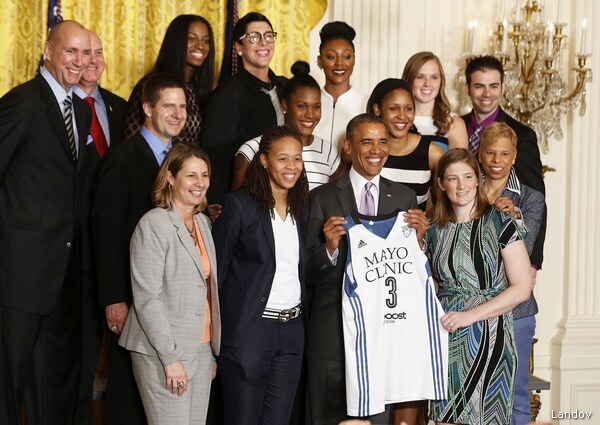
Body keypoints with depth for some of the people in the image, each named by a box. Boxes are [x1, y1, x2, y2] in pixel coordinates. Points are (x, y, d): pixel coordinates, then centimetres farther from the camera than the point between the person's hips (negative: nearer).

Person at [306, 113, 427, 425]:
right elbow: (309, 273, -1)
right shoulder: (322, 198, 0)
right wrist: (330, 247, -19)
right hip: (333, 329, -2)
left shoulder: (405, 197, 8)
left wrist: (418, 238, -9)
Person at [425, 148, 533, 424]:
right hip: (446, 337, 4)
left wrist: (470, 315, -14)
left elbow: (522, 287, -8)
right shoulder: (434, 228, 9)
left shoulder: (499, 223, -4)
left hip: (487, 335, -3)